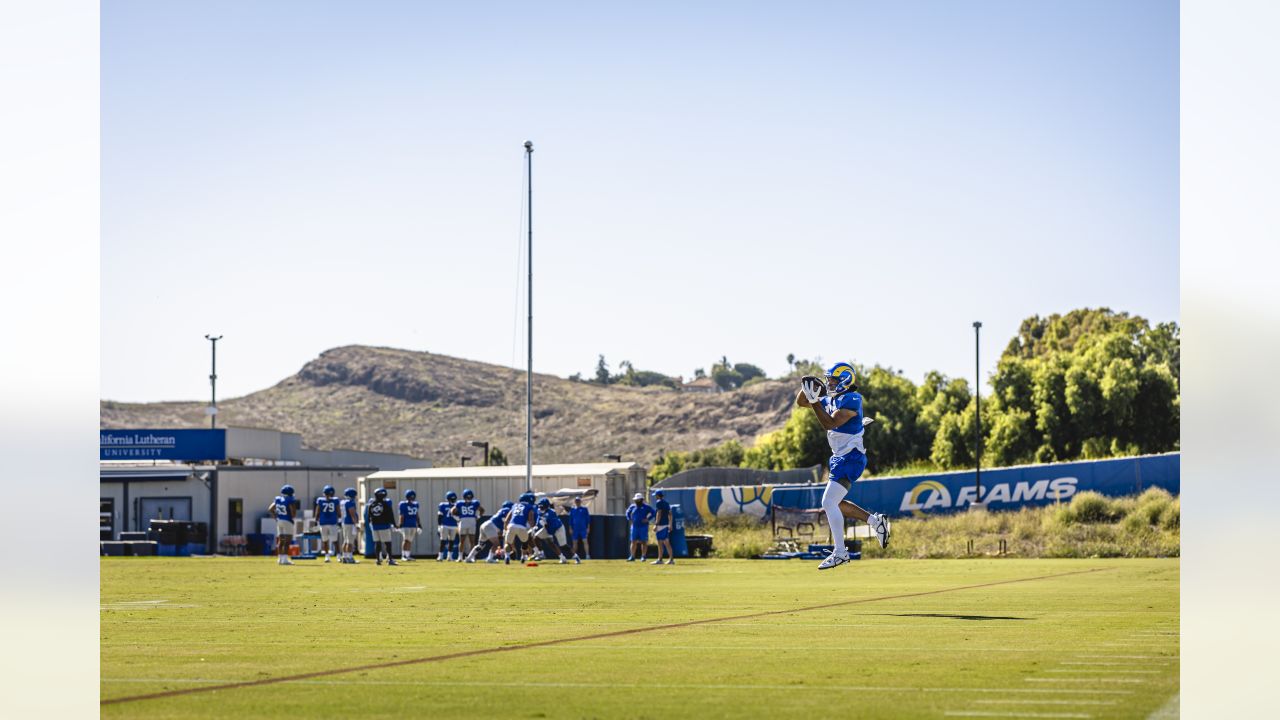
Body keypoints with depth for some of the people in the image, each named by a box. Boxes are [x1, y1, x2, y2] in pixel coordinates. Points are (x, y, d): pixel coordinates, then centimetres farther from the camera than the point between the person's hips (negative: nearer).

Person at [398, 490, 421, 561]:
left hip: (413, 525, 6)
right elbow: (401, 516, -8)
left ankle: (408, 555, 13)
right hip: (406, 525, -6)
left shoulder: (415, 504, 12)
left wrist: (419, 525, 16)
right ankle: (403, 555, -9)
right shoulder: (403, 504, -6)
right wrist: (400, 526, -13)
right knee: (406, 540, -12)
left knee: (410, 541, 8)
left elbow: (417, 516, 17)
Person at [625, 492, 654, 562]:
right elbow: (628, 512, 25)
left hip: (643, 527, -4)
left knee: (643, 542, -1)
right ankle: (632, 556, 4)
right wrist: (630, 519, 9)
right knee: (633, 542, 2)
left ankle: (643, 556, 5)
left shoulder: (645, 507, -3)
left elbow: (653, 513, -5)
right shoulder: (632, 506, 9)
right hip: (634, 526, 4)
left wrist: (648, 519, -13)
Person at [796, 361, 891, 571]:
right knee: (835, 502, 17)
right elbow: (801, 402, 18)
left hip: (851, 458, -10)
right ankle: (876, 521, 25)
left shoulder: (851, 400, -16)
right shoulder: (830, 400, 11)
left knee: (829, 502, -16)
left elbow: (829, 423, -25)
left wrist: (814, 401, -23)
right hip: (839, 457, 10)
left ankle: (840, 553, -12)